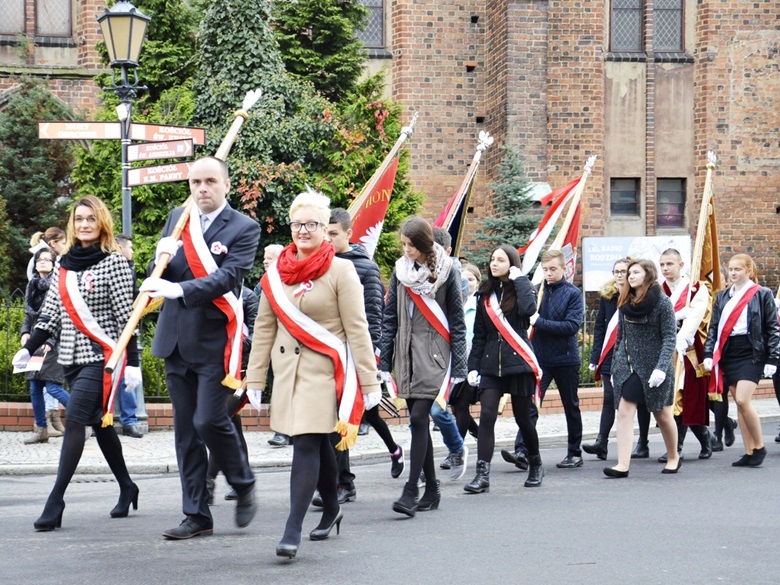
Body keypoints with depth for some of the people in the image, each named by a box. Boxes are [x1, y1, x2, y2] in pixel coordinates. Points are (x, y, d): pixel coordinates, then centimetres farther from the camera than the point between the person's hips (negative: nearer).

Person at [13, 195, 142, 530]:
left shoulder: (114, 263, -6)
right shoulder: (64, 265, 12)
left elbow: (125, 316, -9)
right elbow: (50, 313, 14)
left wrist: (132, 362, -12)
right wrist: (29, 348, 6)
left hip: (100, 355, -6)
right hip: (71, 357, 7)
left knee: (74, 421, -15)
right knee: (99, 423, 13)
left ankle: (55, 501, -16)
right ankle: (126, 488, 27)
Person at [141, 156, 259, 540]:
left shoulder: (243, 228, -5)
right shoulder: (177, 219, 12)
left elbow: (227, 277, -18)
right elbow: (158, 278, 12)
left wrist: (179, 289, -30)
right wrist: (162, 258, -11)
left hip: (214, 340, -6)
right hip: (176, 340, 6)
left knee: (209, 421, -11)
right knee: (185, 429, 8)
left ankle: (244, 486, 16)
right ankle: (197, 516, 15)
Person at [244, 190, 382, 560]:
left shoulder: (341, 271, -6)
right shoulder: (275, 272, 7)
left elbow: (357, 329, -7)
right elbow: (264, 328, 11)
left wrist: (369, 382, -9)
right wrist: (254, 379, 9)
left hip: (324, 371, -5)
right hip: (287, 370, 5)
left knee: (306, 444, -12)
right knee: (318, 443, 15)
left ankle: (293, 531, -13)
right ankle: (331, 510, 34)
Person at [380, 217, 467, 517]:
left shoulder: (445, 272, -2)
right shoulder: (401, 270, 8)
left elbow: (457, 321, 0)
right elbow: (390, 318, 11)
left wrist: (458, 367, -4)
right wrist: (384, 362, 6)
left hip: (434, 354, -4)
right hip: (406, 354, 4)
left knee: (419, 419, -13)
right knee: (418, 421, 6)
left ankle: (411, 491, -12)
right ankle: (431, 489, 15)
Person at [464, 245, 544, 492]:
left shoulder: (521, 289, 1)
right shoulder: (485, 295, 12)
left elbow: (528, 309, -24)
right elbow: (479, 335, 13)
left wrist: (519, 279, -12)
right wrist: (473, 366, 7)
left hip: (518, 362, -3)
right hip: (491, 365, 3)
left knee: (523, 418, 6)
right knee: (486, 416, -10)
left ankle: (536, 465, 28)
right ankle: (482, 474, -12)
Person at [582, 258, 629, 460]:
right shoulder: (606, 295, 8)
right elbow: (599, 327, 9)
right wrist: (595, 356, 3)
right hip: (609, 355, 2)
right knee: (609, 398, -1)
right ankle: (601, 442, -4)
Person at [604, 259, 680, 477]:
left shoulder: (662, 302, -8)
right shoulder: (625, 303, 8)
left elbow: (670, 337, -11)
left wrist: (661, 368, -21)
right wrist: (615, 367, 13)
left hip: (653, 367, -4)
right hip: (628, 365, 5)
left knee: (662, 414, 9)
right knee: (624, 412, -9)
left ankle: (674, 457, 31)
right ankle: (623, 465, -13)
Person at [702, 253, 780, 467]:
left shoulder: (762, 295, -1)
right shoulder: (722, 297, 13)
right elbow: (714, 327, 14)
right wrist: (709, 354, 3)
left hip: (751, 353, -5)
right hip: (728, 353, 5)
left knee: (743, 400, -17)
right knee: (739, 403, 6)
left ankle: (759, 446, 0)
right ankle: (749, 453, 11)